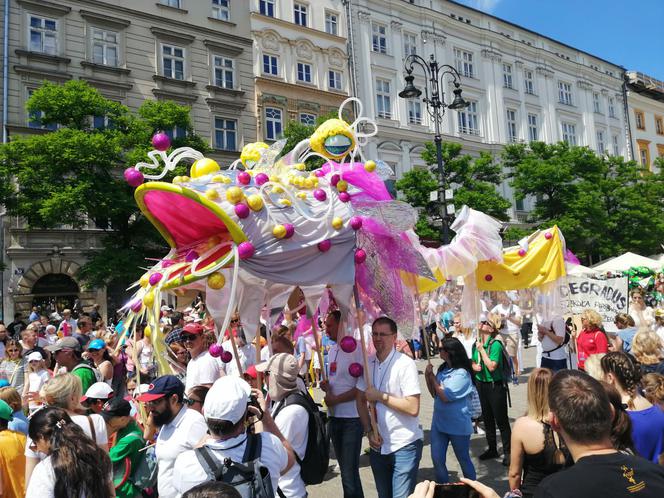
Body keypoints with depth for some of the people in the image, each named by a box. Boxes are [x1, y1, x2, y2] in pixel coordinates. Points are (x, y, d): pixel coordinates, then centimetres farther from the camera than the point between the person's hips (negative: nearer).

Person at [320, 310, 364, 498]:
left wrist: (335, 399, -14)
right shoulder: (332, 350, 11)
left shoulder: (357, 349, -14)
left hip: (352, 419, -8)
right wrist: (325, 385, -1)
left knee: (350, 473, -4)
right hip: (334, 416, 8)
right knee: (344, 468, 18)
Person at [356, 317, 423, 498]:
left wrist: (380, 396, -18)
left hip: (404, 446, -6)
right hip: (378, 445, 6)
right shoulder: (368, 363, 2)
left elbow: (413, 408, -22)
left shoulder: (405, 364, -16)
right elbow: (360, 400, 8)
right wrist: (369, 431, -3)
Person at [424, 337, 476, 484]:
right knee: (437, 459, 9)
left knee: (463, 459, 12)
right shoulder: (443, 369, 1)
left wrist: (432, 376, -14)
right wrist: (427, 376, -5)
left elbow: (445, 396, -22)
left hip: (458, 425, -6)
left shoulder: (461, 374, -19)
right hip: (439, 422, 6)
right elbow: (434, 394, 10)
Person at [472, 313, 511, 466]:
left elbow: (492, 366, -27)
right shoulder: (477, 343, 2)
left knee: (501, 420, 2)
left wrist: (481, 349, -22)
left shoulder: (495, 344, -19)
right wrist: (474, 366, -7)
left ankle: (507, 452, 16)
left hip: (496, 385, -7)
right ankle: (492, 449, 32)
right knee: (487, 418, 18)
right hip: (481, 384, 7)